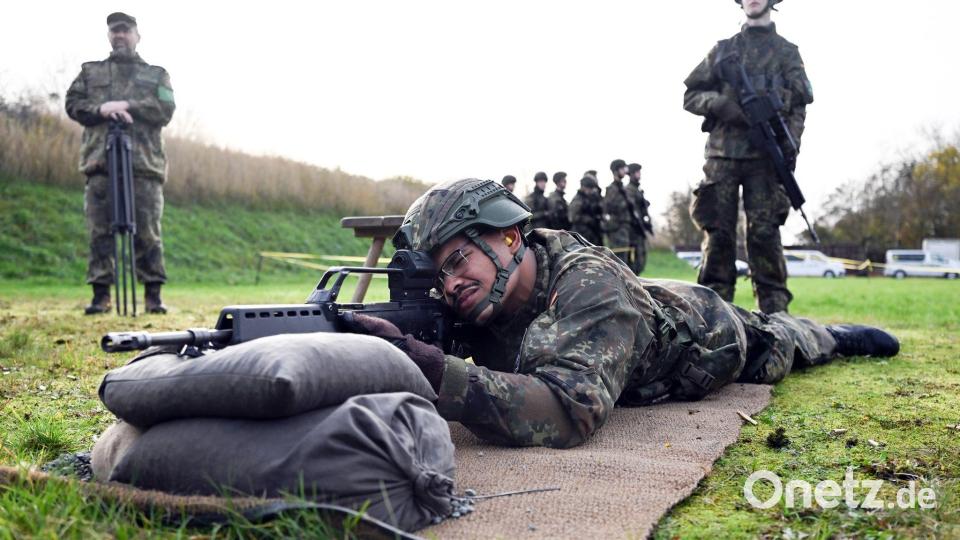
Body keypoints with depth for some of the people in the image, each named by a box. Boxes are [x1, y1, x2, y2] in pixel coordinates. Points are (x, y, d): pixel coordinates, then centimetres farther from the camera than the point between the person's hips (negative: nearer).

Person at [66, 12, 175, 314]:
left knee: (148, 233, -5)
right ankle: (101, 295, 2)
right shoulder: (90, 71, 23)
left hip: (144, 164, -1)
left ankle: (153, 295, 0)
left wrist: (127, 105, -9)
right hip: (101, 163, 1)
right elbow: (73, 104, 10)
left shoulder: (156, 74, 18)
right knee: (100, 231, -3)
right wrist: (101, 109, -9)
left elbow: (165, 110, 3)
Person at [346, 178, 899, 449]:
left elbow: (571, 410, -63)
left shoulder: (588, 285, -50)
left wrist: (427, 365, -69)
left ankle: (836, 334, 61)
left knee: (780, 346, 27)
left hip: (707, 335, -6)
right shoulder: (481, 305, -30)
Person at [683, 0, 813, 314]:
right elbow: (690, 95, 14)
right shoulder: (722, 50, 18)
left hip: (765, 158, -1)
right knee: (717, 233, -3)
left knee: (764, 233, -8)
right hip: (722, 155, 2)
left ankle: (774, 311, -6)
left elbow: (798, 108, 6)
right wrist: (721, 104, -7)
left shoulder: (787, 52, 15)